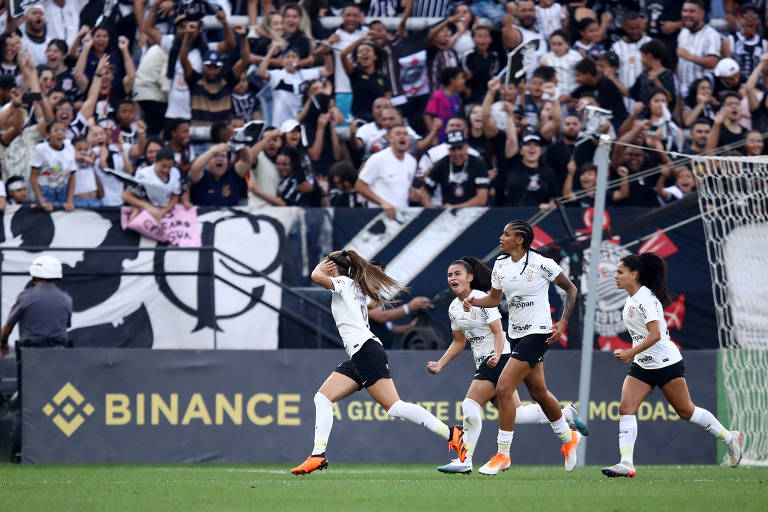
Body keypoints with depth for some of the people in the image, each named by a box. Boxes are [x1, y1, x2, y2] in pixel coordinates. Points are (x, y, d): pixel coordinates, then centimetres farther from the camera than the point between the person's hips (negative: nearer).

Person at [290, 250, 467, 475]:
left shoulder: (344, 283, -1)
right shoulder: (357, 288, 24)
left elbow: (317, 277, -17)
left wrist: (320, 267, 4)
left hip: (366, 352, -10)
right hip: (357, 357, 10)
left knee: (394, 407, -14)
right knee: (322, 398, 2)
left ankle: (451, 433, -15)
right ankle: (318, 455, -6)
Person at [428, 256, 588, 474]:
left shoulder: (482, 300, -12)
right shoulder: (453, 308, 11)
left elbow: (498, 333, -15)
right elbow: (459, 342, 20)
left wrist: (496, 355, -31)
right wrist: (439, 364, 10)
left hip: (500, 359, -8)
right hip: (483, 363, 8)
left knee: (470, 405, -16)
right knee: (514, 414, 6)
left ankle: (464, 460, -12)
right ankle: (565, 413, 21)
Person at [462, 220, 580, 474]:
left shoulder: (541, 264, -14)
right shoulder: (501, 265, 4)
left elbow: (570, 289, -4)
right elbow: (495, 298, 16)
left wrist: (563, 322, -11)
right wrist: (474, 301, -4)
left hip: (537, 333, -8)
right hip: (515, 335, 8)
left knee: (503, 388, -15)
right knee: (538, 392, 18)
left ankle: (503, 455, -7)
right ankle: (568, 438, 40)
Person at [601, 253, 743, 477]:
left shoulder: (645, 298, -19)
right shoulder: (632, 299, 9)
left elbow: (655, 335, -27)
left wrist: (631, 353, -30)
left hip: (666, 363, -9)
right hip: (642, 366, 9)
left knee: (686, 411, 4)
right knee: (625, 408, -10)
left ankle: (729, 438, 24)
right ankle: (626, 463, -17)